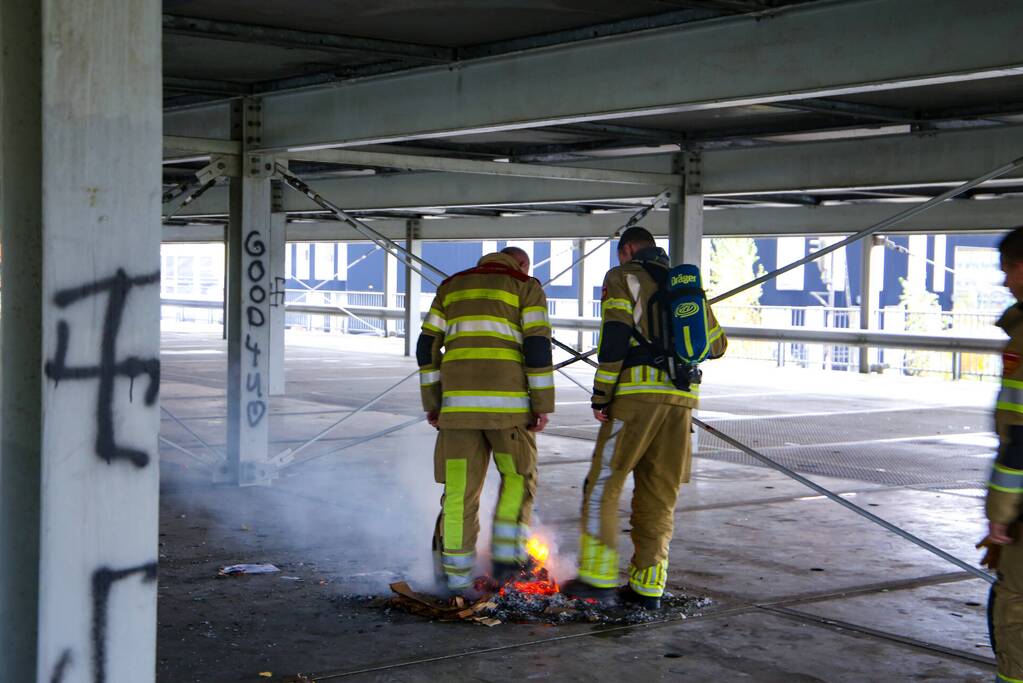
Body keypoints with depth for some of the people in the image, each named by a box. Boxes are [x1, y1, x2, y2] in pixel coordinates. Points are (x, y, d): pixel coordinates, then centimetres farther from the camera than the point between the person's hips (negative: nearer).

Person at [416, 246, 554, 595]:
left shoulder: (452, 286, 19)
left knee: (461, 487, 7)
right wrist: (543, 405, -4)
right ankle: (506, 554, 4)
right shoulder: (527, 287, 8)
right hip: (507, 400, -3)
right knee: (518, 477, 15)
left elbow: (427, 346, 12)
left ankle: (457, 574, 7)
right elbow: (538, 345, -5)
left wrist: (432, 402, 13)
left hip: (459, 400, 3)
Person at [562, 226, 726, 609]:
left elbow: (614, 337, -8)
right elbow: (716, 344, 24)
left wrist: (601, 396, -6)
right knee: (658, 495, 10)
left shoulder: (622, 278, 5)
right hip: (681, 396, 5)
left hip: (638, 392, -5)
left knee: (603, 485, 1)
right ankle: (648, 585, 10)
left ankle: (598, 579, -3)